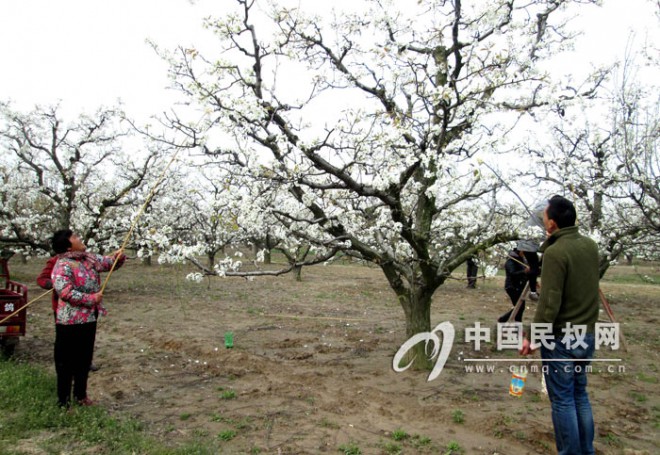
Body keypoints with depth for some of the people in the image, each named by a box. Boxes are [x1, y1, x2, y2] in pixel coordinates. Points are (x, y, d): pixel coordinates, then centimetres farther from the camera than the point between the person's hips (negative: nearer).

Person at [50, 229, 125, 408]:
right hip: (71, 322, -8)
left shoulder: (89, 258, 7)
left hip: (89, 318, 8)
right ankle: (63, 401, 16)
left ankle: (81, 394, 34)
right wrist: (91, 298, -22)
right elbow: (65, 292, -28)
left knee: (85, 359, 19)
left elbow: (108, 263, 19)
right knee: (66, 362, 4)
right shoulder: (63, 266, -19)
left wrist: (118, 257, -3)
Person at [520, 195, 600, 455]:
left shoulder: (555, 252, -19)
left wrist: (532, 336, -14)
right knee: (580, 395, 19)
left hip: (561, 338, -8)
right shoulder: (590, 246, 3)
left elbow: (549, 303, -22)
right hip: (587, 335, 8)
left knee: (562, 399, 4)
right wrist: (551, 240, 13)